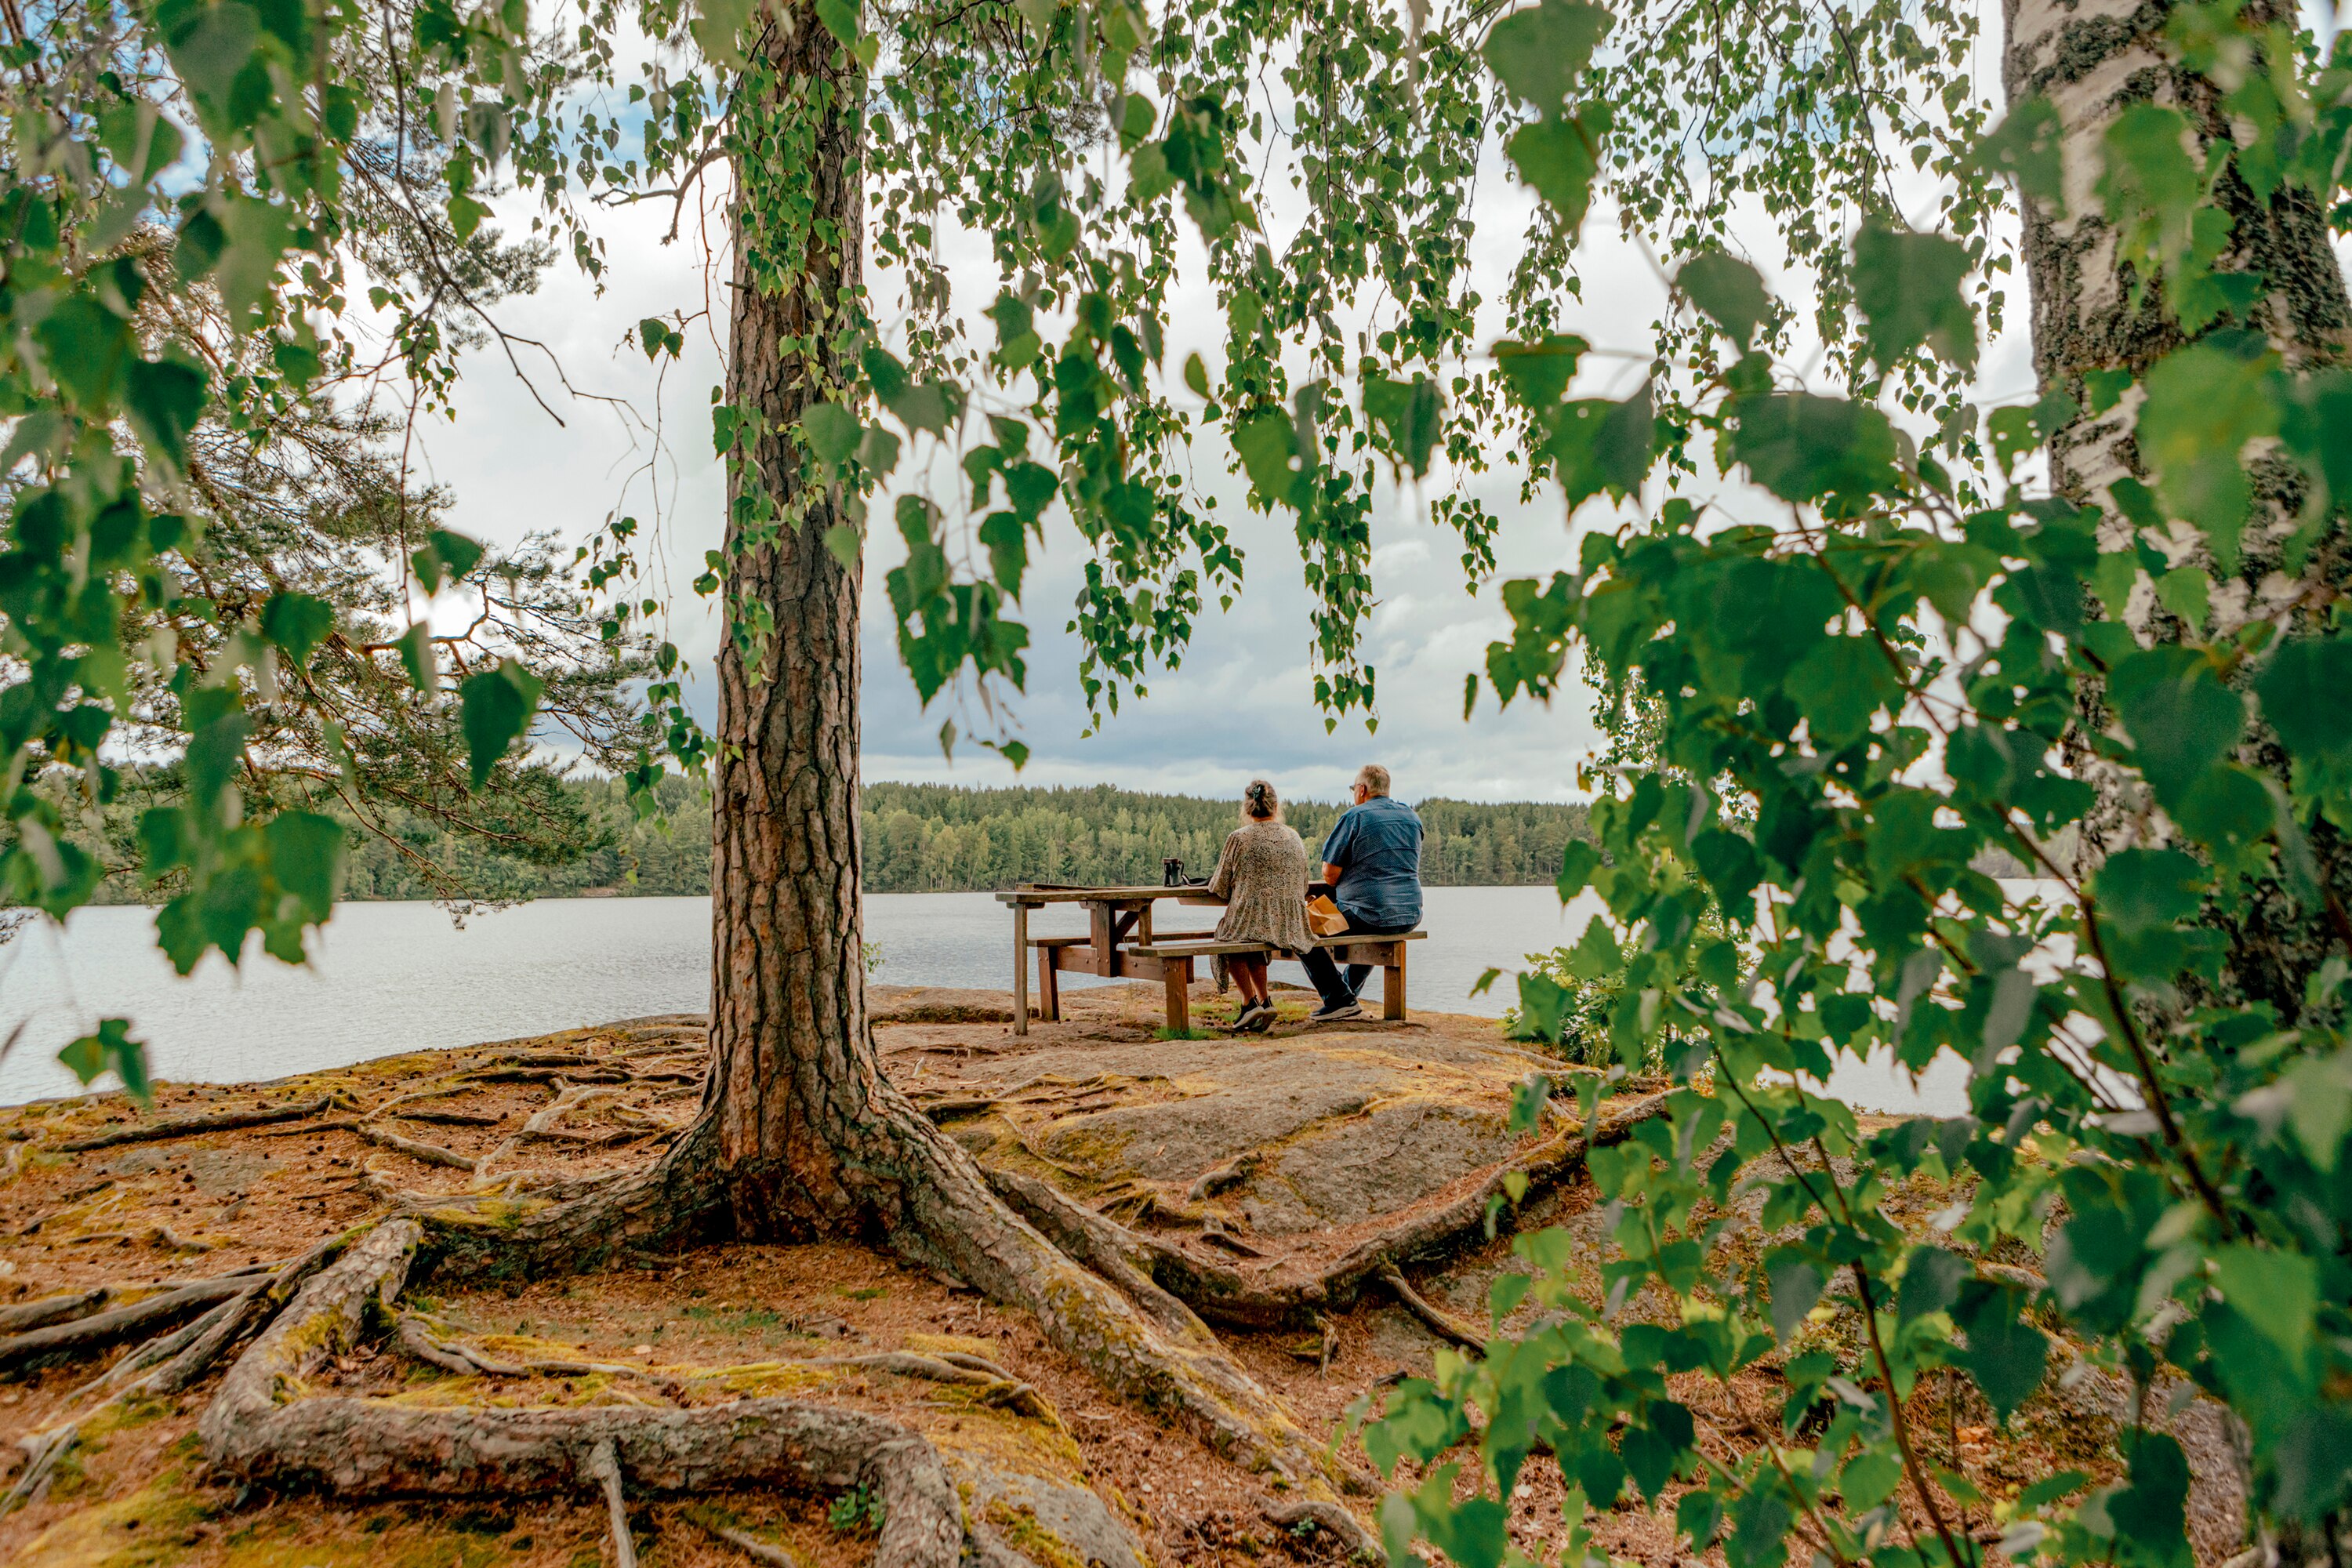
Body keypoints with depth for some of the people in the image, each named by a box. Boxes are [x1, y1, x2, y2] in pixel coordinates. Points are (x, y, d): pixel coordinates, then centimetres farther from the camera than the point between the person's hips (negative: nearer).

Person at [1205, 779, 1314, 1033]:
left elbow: (1220, 889, -2)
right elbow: (1303, 888, 13)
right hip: (1291, 925, 5)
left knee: (1227, 937, 28)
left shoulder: (1238, 838, -8)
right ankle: (1263, 1002, 29)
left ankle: (1250, 1002, 18)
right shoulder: (1294, 838, 5)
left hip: (1249, 922, -5)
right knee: (1252, 944, 34)